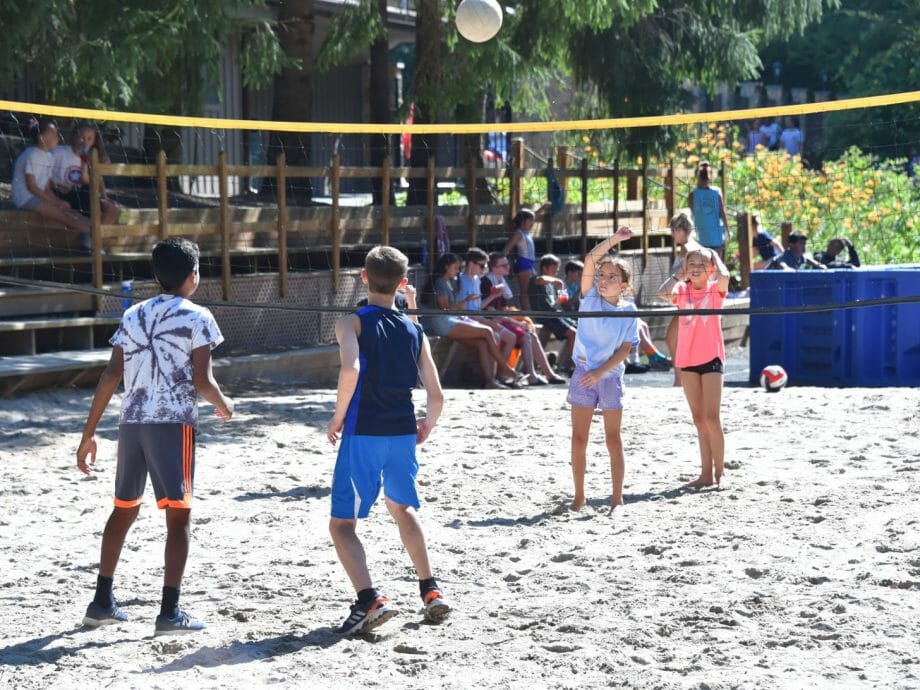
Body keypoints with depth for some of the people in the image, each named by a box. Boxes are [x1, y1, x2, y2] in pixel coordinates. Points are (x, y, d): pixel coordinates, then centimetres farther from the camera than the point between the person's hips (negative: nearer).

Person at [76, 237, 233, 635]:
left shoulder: (134, 316, 13)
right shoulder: (197, 319, -2)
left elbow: (111, 375, 7)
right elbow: (202, 381, -9)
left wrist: (89, 433, 8)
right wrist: (224, 405, 12)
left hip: (131, 422, 6)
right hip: (173, 423, -6)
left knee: (124, 509, 19)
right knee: (178, 514, -2)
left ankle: (102, 602, 24)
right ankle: (169, 612, -9)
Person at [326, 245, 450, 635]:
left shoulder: (353, 323, -5)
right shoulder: (414, 331, 8)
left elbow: (351, 369, -25)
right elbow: (436, 396, 5)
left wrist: (338, 416, -11)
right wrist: (428, 425, 25)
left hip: (363, 434, -5)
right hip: (403, 433, 5)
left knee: (342, 524, 2)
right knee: (402, 509, 29)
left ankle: (369, 600, -18)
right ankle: (430, 592, 27)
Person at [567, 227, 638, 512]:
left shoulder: (628, 311, -2)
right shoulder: (590, 298, 0)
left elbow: (626, 348, -6)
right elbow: (590, 260, -12)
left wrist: (601, 371, -16)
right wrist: (613, 239, -20)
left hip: (611, 376, -1)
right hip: (583, 373, 1)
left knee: (613, 440, 4)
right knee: (579, 439, 2)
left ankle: (617, 499, 7)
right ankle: (579, 497, 10)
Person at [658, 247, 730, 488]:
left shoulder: (716, 289, -1)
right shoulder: (683, 290, 6)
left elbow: (723, 275, -24)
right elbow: (663, 293, -15)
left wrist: (714, 255, -6)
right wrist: (678, 275, -1)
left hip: (711, 358, -4)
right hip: (687, 359, 4)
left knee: (711, 418, -8)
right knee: (699, 419, 8)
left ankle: (719, 473, 0)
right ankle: (706, 474, 13)